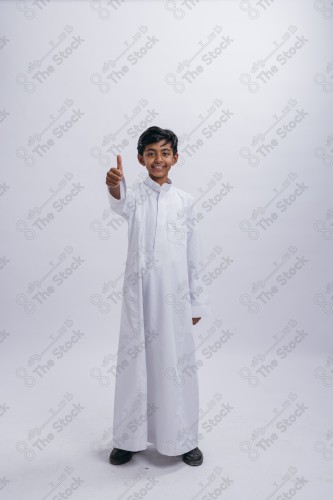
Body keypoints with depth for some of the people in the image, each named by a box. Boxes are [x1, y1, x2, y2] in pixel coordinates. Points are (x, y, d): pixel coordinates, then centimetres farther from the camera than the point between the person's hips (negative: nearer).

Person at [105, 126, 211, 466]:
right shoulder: (135, 194, 1)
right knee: (135, 361, 9)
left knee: (178, 363, 9)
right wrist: (114, 185, -49)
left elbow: (194, 255, 7)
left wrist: (196, 301, 7)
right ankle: (129, 438, 28)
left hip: (175, 294, 1)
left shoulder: (185, 201, 6)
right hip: (139, 292, -1)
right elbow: (121, 204, -26)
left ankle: (184, 439, 28)